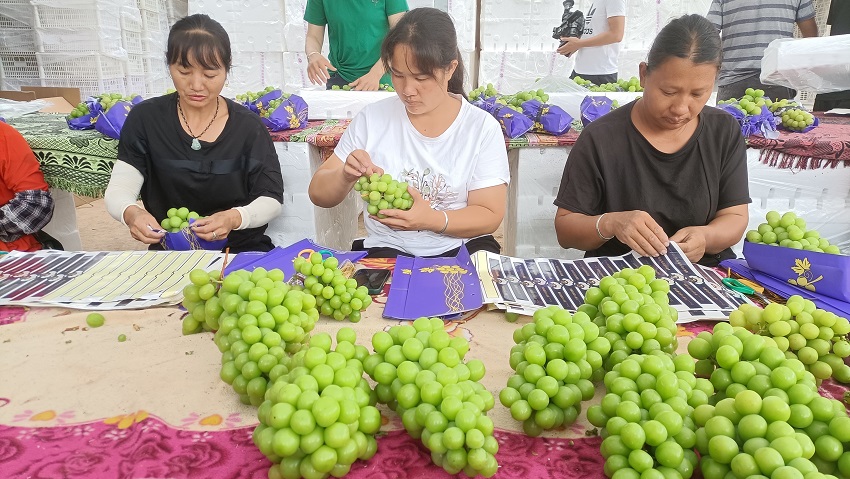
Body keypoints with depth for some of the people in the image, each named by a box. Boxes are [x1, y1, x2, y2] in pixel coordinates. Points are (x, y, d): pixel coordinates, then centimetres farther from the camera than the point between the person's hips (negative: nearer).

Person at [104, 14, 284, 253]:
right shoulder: (146, 119, 0)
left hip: (242, 249, -1)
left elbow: (272, 198, -6)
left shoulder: (248, 125, -2)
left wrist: (234, 218, -28)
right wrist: (131, 213, -31)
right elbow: (117, 190, -6)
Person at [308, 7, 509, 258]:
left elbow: (490, 215, -5)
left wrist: (433, 219, -24)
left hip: (461, 249, 1)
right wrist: (346, 176, -20)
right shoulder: (372, 118, 0)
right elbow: (319, 195, 4)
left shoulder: (482, 128, -4)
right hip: (386, 250, 0)